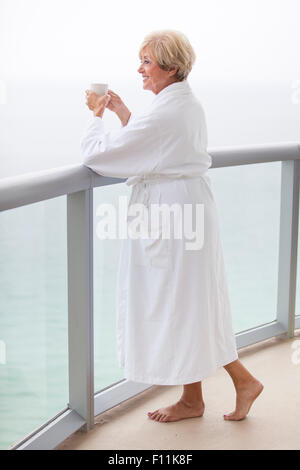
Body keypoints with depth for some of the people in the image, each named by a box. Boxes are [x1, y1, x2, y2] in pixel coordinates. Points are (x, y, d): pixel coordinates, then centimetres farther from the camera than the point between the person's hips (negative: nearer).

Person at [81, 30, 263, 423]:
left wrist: (97, 114, -1)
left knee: (178, 304, 4)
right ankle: (242, 380, 24)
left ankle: (192, 399, 19)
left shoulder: (165, 113, -22)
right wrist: (123, 113, 15)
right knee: (193, 304, 17)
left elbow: (99, 154, -19)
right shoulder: (189, 104, 9)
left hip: (171, 215, -10)